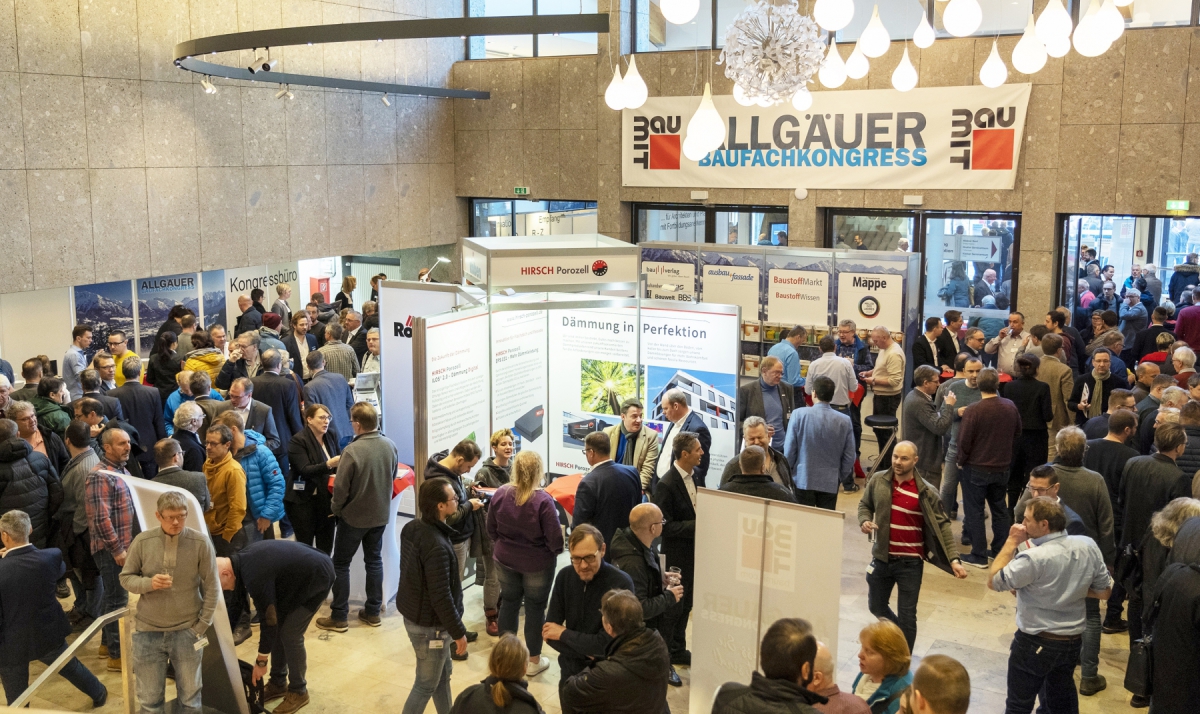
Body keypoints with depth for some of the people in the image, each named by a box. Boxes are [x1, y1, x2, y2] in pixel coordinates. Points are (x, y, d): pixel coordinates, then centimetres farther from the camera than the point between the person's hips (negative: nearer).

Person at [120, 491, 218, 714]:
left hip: (187, 632, -1)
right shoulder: (142, 542, -9)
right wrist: (149, 583, -20)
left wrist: (202, 625, -6)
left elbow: (211, 587, -5)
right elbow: (126, 578, 1)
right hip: (148, 631, 1)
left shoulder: (200, 543, -11)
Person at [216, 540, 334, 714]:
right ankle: (278, 683, 25)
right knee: (278, 629, 10)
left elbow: (269, 619, -26)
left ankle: (298, 692, 9)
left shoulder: (255, 575, -33)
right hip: (297, 575, 9)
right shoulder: (239, 562, -6)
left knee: (290, 634, -8)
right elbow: (237, 603, 11)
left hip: (316, 577, -9)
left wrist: (261, 661, -14)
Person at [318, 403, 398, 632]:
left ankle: (338, 617, 14)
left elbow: (340, 488, -19)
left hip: (354, 516, -5)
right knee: (374, 560, 18)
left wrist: (336, 509, -1)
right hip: (381, 514, 5)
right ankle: (373, 612, 24)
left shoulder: (352, 451, -25)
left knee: (340, 563, 9)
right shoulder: (390, 446, -8)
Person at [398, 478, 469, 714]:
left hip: (413, 614, 9)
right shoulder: (437, 546, -32)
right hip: (430, 625, -9)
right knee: (426, 685, 9)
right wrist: (458, 632, -16)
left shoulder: (411, 528, -4)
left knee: (443, 673, 24)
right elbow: (441, 598, -28)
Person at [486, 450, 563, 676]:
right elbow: (555, 539, -21)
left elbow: (491, 530, 1)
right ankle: (534, 661, 24)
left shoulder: (500, 494, -11)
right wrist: (555, 550, 1)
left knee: (508, 603, 20)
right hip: (537, 564, -4)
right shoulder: (543, 500, -25)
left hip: (505, 560, 4)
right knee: (535, 609, 12)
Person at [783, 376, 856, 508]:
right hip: (830, 483, 1)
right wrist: (841, 478, 14)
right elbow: (849, 457, -1)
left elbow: (789, 451, -7)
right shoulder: (844, 421, -6)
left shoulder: (798, 415, -11)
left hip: (803, 481, -1)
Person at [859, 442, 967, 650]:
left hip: (910, 563, -4)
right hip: (881, 558, 4)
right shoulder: (878, 480, -4)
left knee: (907, 616, 5)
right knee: (876, 605, 20)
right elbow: (865, 504, 12)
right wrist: (864, 521, -10)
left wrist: (953, 559, -19)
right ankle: (900, 636, 49)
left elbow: (941, 526, -10)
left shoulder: (925, 492, -13)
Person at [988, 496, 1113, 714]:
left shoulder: (1034, 558, -28)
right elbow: (1104, 591, 4)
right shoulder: (1088, 546, -8)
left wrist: (1012, 542, -14)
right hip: (1074, 640, 7)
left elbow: (993, 581, -16)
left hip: (1035, 643, -6)